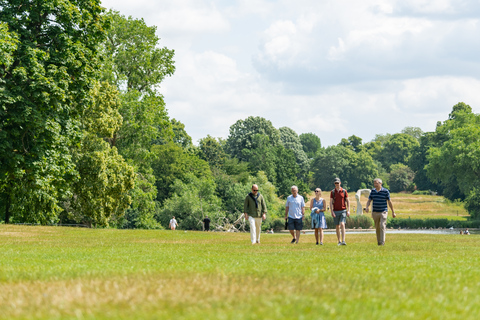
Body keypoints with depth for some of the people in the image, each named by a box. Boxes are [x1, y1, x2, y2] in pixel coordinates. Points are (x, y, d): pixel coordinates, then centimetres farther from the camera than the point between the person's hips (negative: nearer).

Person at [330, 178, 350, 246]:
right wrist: (332, 212, -11)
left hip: (343, 211, -2)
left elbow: (347, 201, 5)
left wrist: (348, 211, -4)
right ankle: (339, 241, 16)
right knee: (337, 227, 7)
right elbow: (331, 202, -1)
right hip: (336, 211, 2)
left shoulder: (344, 191, 1)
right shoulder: (332, 192, 2)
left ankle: (343, 241, -23)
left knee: (342, 224, -17)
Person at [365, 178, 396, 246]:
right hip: (375, 212, 4)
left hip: (383, 212, -4)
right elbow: (369, 200, 7)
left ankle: (382, 242, -16)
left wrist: (393, 212, 4)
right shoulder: (373, 191, 5)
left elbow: (389, 202, 1)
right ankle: (379, 241, 22)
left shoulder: (386, 191, -6)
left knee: (382, 226, -15)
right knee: (377, 228, 10)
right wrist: (367, 207, -14)